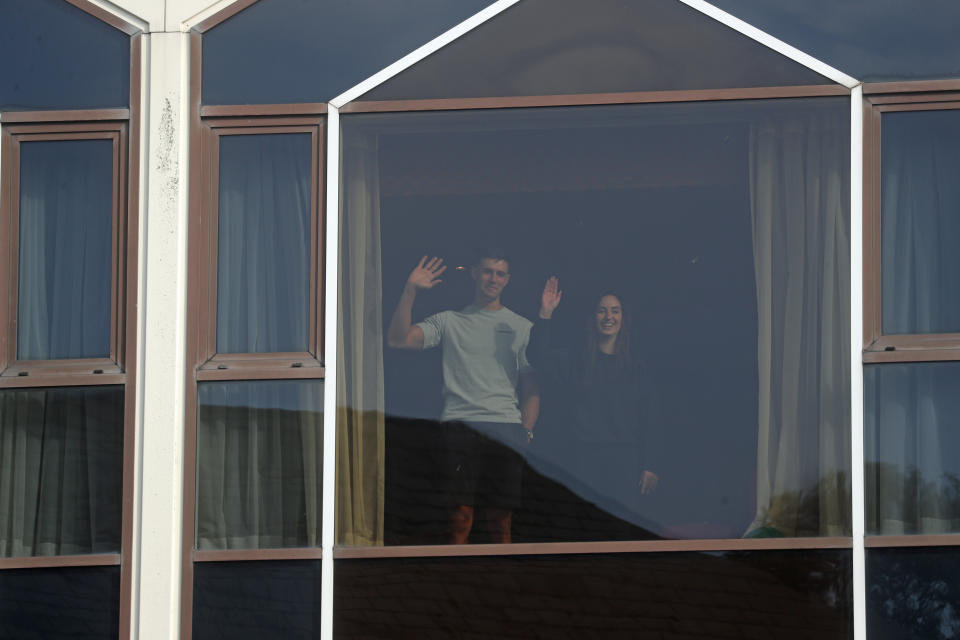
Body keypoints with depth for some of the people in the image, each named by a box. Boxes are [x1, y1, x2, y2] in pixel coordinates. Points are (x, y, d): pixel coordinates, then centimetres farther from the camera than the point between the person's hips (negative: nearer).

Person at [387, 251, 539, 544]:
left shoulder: (521, 327, 16)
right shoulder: (448, 322, 14)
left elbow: (530, 387, 13)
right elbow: (398, 339, 2)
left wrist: (525, 432, 0)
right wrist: (410, 290, -5)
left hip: (505, 429, 1)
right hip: (458, 427, -1)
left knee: (500, 520, -1)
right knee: (459, 518, -9)